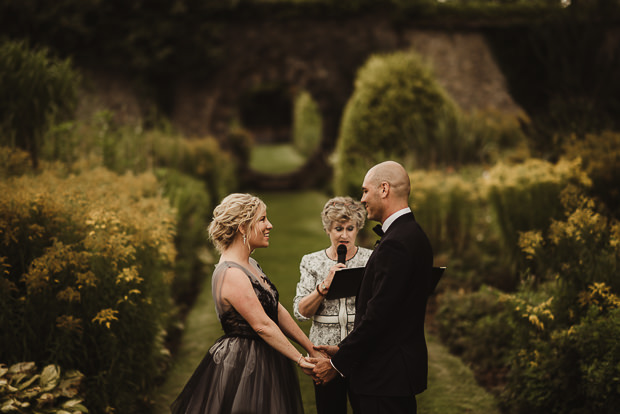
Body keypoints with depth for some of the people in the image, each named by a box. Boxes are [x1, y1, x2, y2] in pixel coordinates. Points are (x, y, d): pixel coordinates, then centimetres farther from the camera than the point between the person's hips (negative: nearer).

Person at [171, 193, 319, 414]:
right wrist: (300, 359, -16)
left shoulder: (250, 265, 10)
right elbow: (262, 325, -21)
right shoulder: (231, 274, -20)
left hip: (261, 363, 9)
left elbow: (279, 311, 10)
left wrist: (311, 349, 8)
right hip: (243, 369, -9)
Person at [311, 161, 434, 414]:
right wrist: (343, 351, 14)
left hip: (386, 379, -10)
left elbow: (377, 316, -22)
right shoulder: (410, 234, 13)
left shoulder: (395, 243, -20)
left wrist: (337, 364, -13)